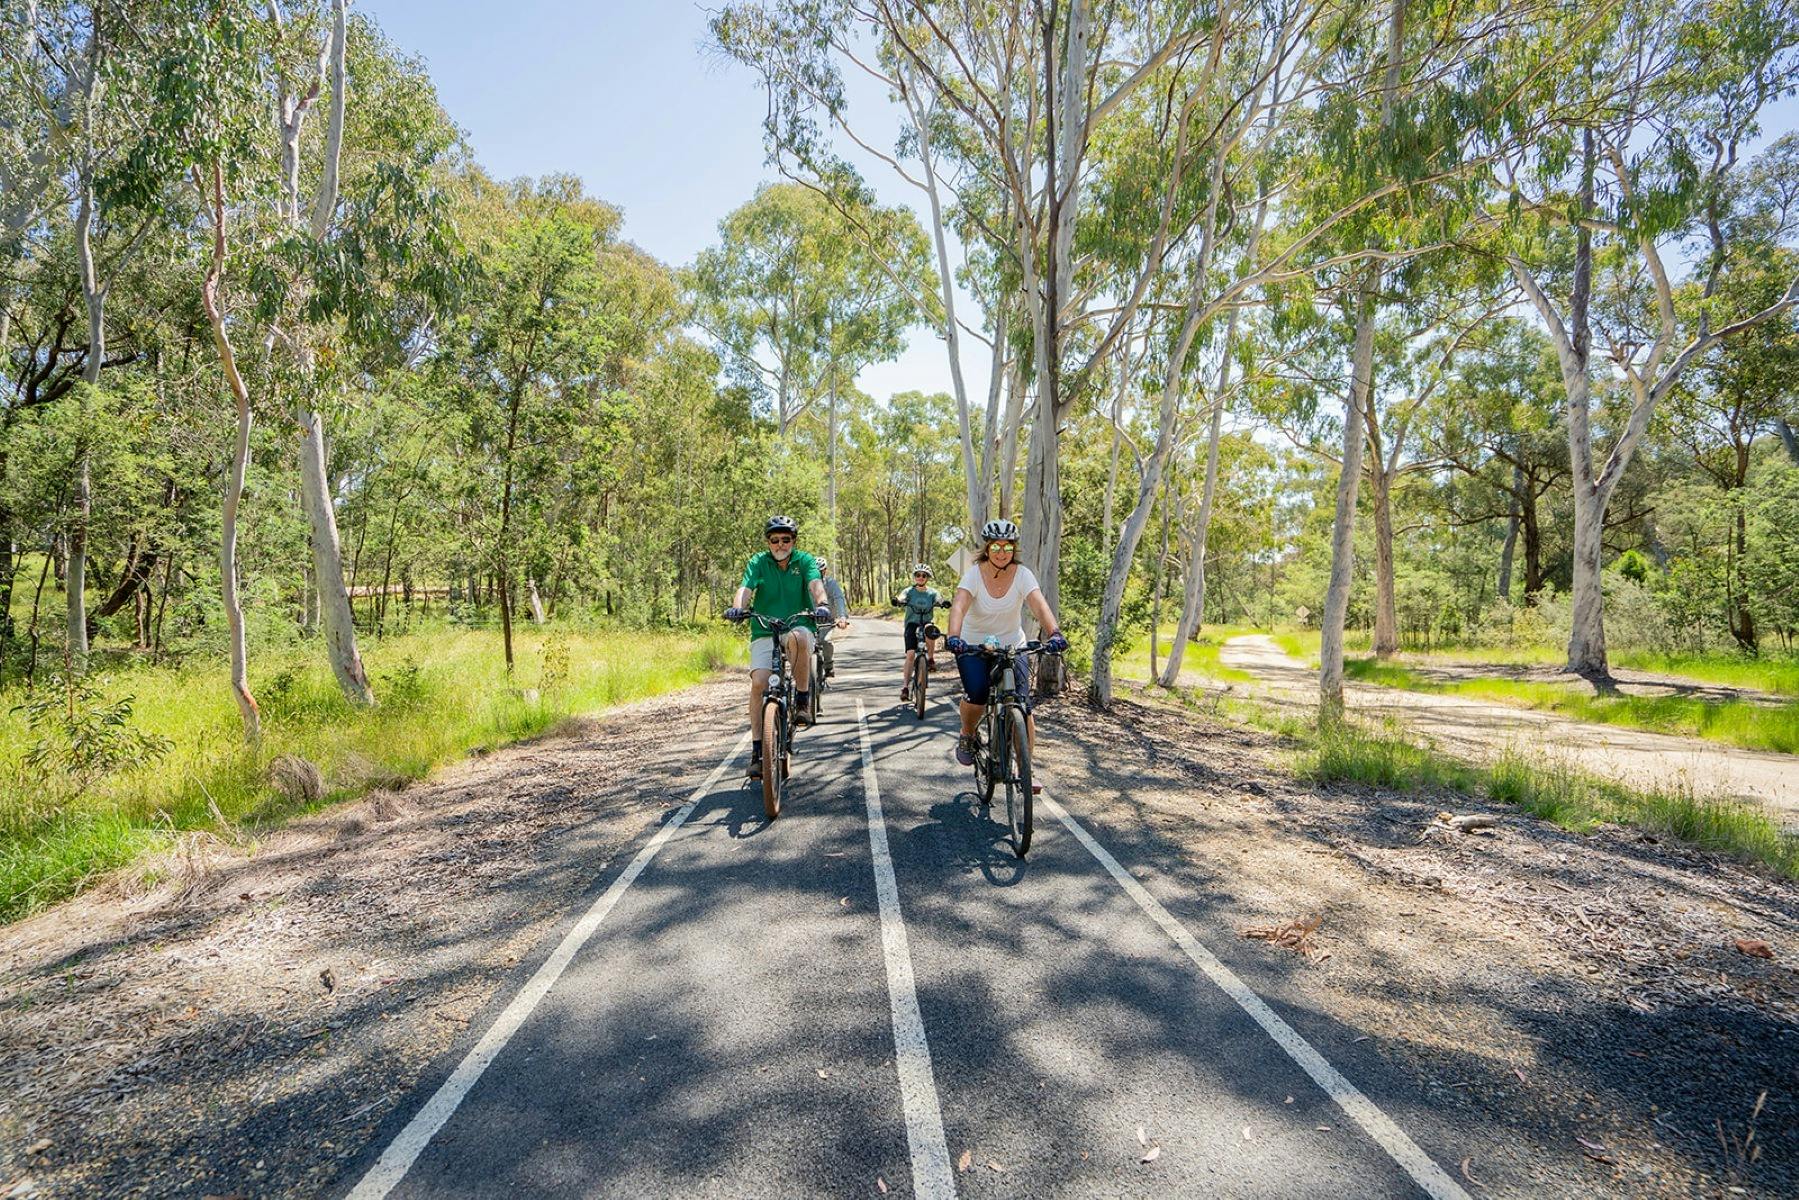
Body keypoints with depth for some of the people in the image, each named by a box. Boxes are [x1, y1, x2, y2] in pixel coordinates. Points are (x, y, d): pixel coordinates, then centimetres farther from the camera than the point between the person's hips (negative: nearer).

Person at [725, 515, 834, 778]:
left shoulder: (804, 560, 3)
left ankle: (803, 700, -20)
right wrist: (737, 607, -34)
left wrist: (821, 604, -37)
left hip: (799, 626, -1)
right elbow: (745, 588, -12)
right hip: (764, 632, 1)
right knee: (758, 683, -17)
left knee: (798, 637, -38)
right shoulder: (758, 562, 4)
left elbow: (815, 584, -15)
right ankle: (757, 749, -7)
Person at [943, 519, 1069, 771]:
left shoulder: (1022, 575, -12)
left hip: (1012, 646, 2)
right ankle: (967, 736, 9)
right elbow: (958, 607, -31)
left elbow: (1040, 606, -27)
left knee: (1022, 705, -11)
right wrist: (953, 637, -50)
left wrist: (1055, 633, -46)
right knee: (977, 695, -24)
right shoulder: (974, 574, -16)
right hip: (973, 646, -1)